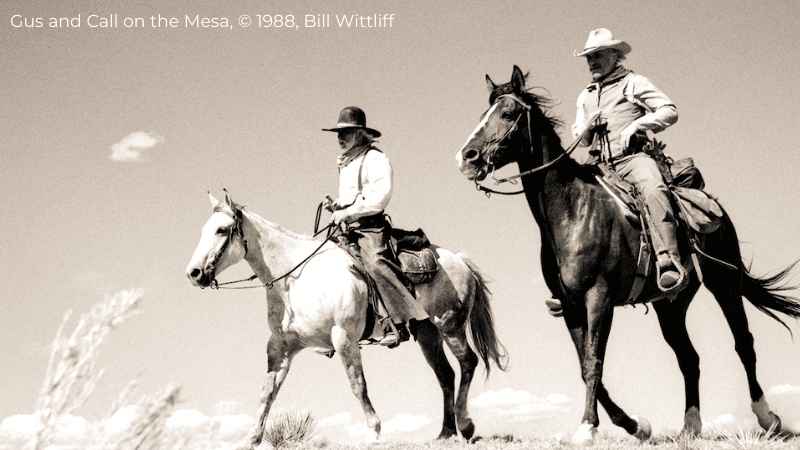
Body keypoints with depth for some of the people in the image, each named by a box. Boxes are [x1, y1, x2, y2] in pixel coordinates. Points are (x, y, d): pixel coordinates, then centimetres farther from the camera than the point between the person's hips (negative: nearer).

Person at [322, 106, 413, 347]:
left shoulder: (375, 159, -5)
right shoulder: (344, 163, 22)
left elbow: (381, 195, -18)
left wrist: (348, 212, -20)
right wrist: (335, 206, 14)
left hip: (371, 227, -9)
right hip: (348, 229, 9)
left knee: (376, 264, -32)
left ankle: (400, 324, -32)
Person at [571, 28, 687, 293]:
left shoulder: (633, 83, 10)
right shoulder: (585, 97, 25)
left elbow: (670, 111, 0)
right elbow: (580, 139, 29)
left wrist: (636, 125, -12)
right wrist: (588, 127, 6)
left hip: (634, 157, -6)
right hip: (602, 166, 6)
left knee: (652, 188, -37)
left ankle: (669, 263, -50)